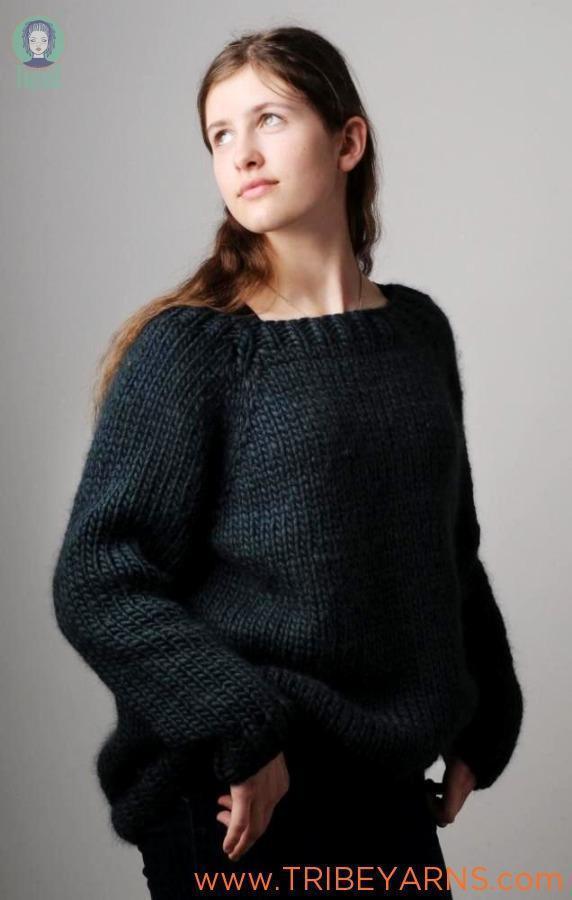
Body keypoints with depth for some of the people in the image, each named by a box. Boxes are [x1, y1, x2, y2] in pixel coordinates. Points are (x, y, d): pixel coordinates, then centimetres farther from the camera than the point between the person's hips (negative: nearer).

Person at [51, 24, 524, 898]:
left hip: (392, 790, 5)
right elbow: (99, 582, -13)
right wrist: (239, 734, -19)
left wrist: (480, 724, 9)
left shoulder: (420, 329, 4)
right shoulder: (190, 348, -10)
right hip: (240, 803, -4)